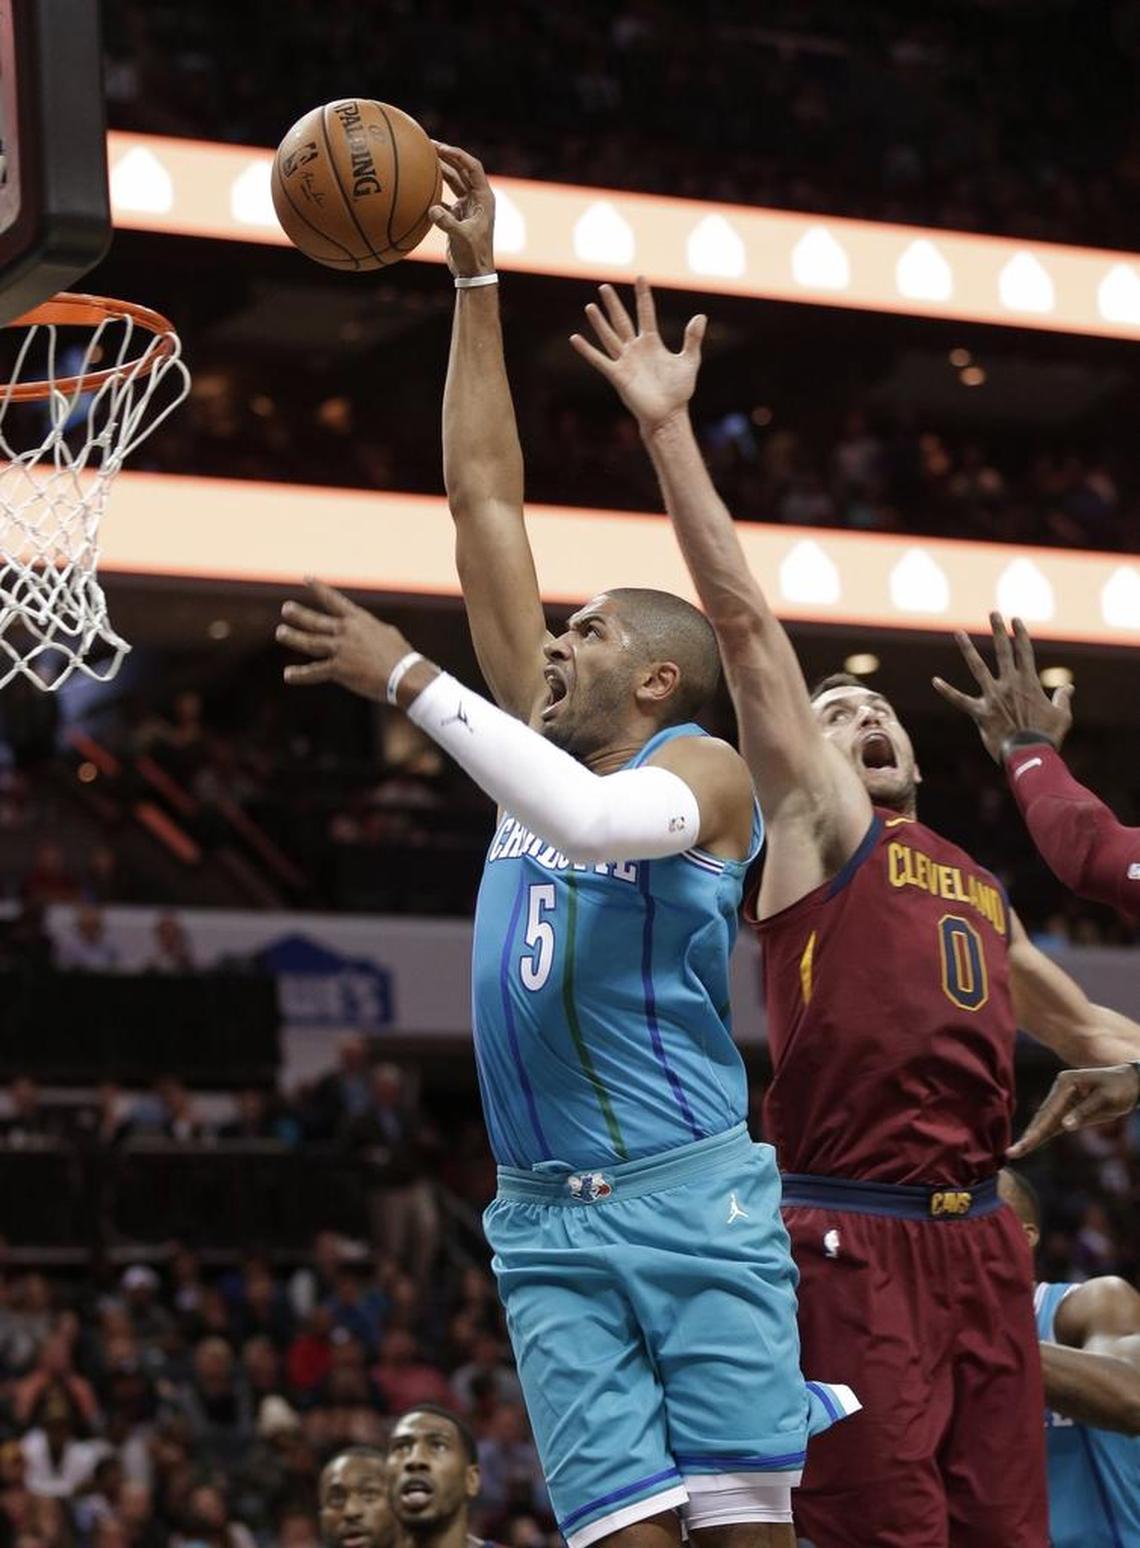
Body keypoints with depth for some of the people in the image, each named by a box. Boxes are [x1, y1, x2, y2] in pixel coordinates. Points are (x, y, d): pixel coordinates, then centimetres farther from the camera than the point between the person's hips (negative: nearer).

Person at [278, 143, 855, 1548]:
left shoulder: (705, 769, -2)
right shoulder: (547, 740, 16)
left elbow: (589, 821, -26)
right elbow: (484, 495, 15)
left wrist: (407, 679, -23)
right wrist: (475, 282, 13)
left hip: (692, 1197, -5)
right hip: (548, 1222, 6)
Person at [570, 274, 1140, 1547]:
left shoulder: (980, 889, 24)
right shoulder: (815, 827, 6)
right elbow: (742, 620, -3)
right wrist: (668, 428, -10)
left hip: (979, 1246, 7)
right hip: (853, 1242, -6)